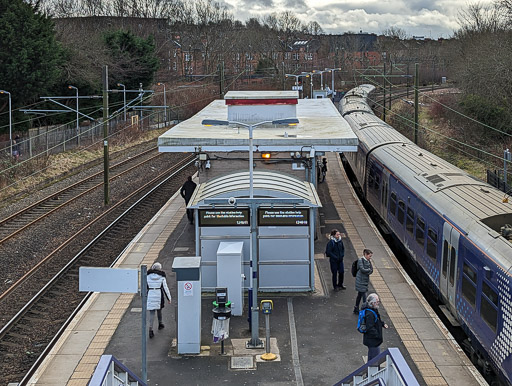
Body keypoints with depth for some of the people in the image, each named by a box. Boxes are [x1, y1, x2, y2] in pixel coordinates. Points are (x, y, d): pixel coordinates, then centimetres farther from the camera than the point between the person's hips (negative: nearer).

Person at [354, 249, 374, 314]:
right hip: (361, 281, -8)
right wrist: (369, 270, -7)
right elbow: (362, 269, -20)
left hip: (366, 280, 8)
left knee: (360, 295, 15)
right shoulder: (360, 260, -12)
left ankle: (356, 309, 25)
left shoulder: (368, 261, 9)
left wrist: (370, 263, -11)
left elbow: (371, 271, 3)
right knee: (364, 295, -8)